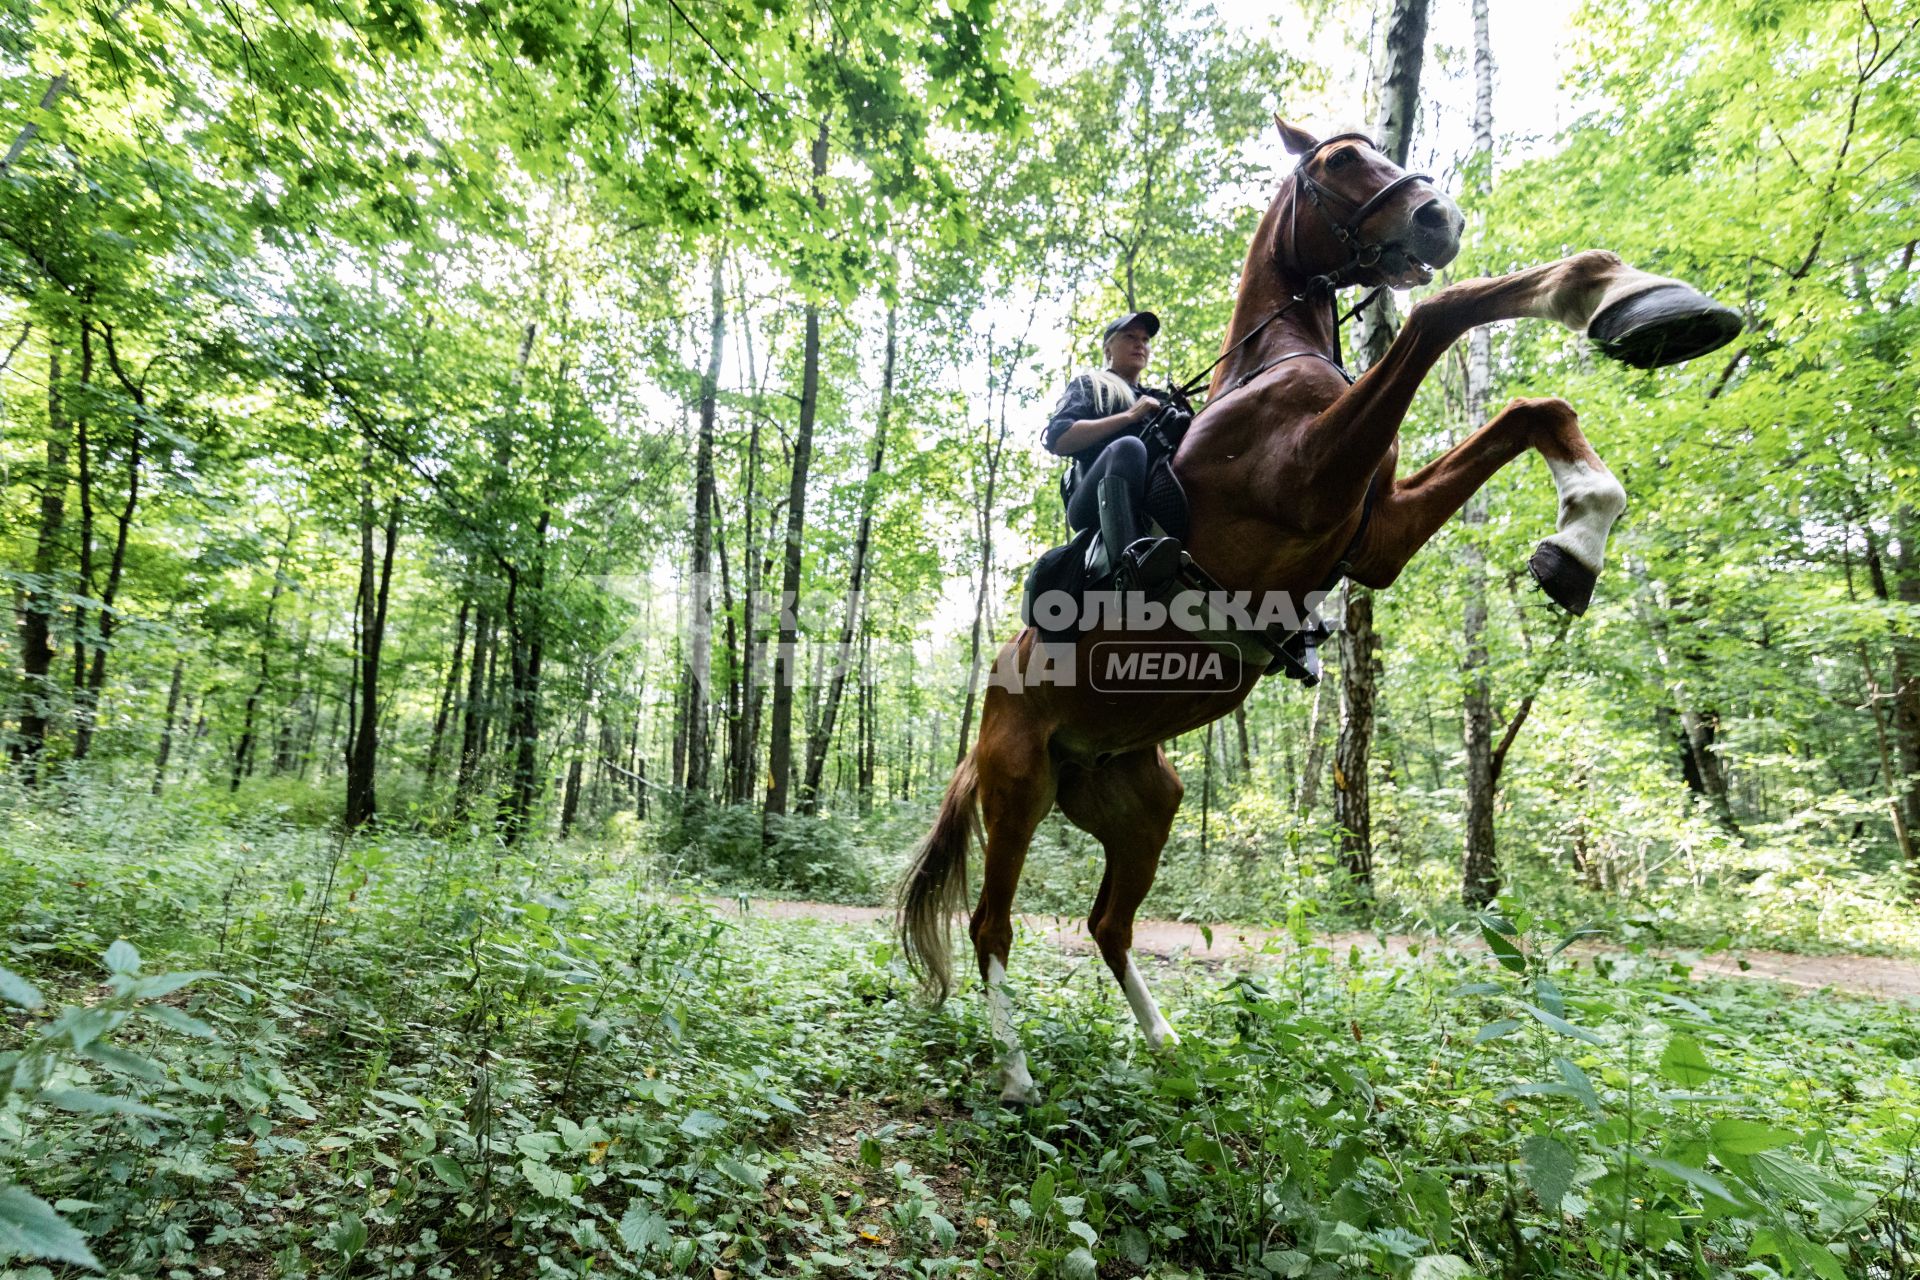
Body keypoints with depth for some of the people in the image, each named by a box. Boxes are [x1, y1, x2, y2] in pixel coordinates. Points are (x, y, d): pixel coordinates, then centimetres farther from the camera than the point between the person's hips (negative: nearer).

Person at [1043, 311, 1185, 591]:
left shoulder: (1158, 399, 33)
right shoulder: (1089, 385, 17)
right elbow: (1058, 440, -3)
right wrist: (1130, 416, -5)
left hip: (1152, 503, 5)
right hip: (1093, 507, -5)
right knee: (1128, 446, -34)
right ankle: (1130, 564, -58)